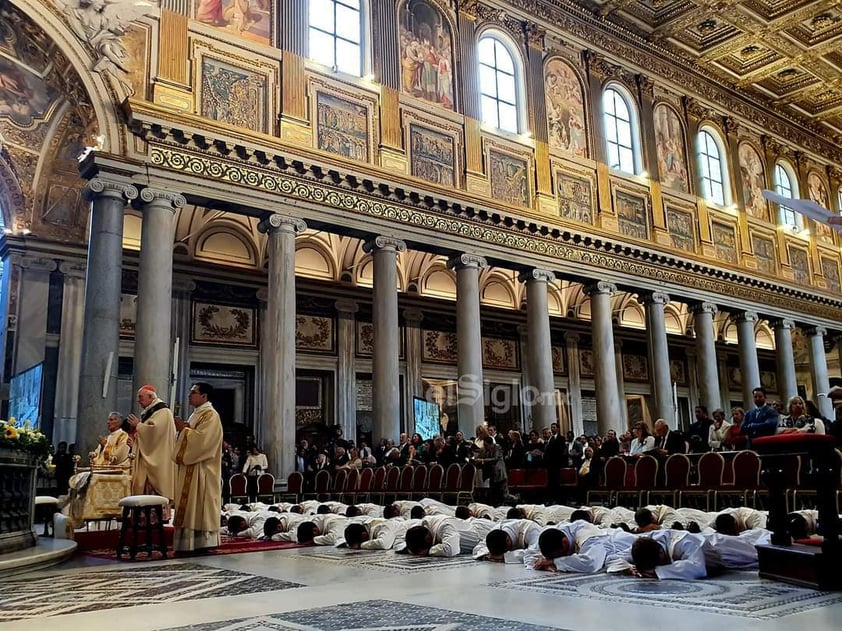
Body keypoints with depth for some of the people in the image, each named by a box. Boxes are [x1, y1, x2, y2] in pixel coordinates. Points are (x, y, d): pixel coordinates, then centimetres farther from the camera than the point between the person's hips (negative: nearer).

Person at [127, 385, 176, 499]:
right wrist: (135, 433, 4)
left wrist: (138, 426, -8)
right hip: (147, 458, 9)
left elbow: (154, 430, -24)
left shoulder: (162, 412, -9)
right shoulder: (147, 412, 20)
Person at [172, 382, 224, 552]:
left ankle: (204, 541, -2)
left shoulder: (210, 415, -12)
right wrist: (183, 428, 2)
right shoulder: (196, 414, 18)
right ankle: (191, 541, 13)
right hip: (190, 467, 10)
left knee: (200, 504, -7)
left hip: (201, 469, -10)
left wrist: (184, 429, -13)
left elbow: (202, 439, -23)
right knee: (191, 505, 9)